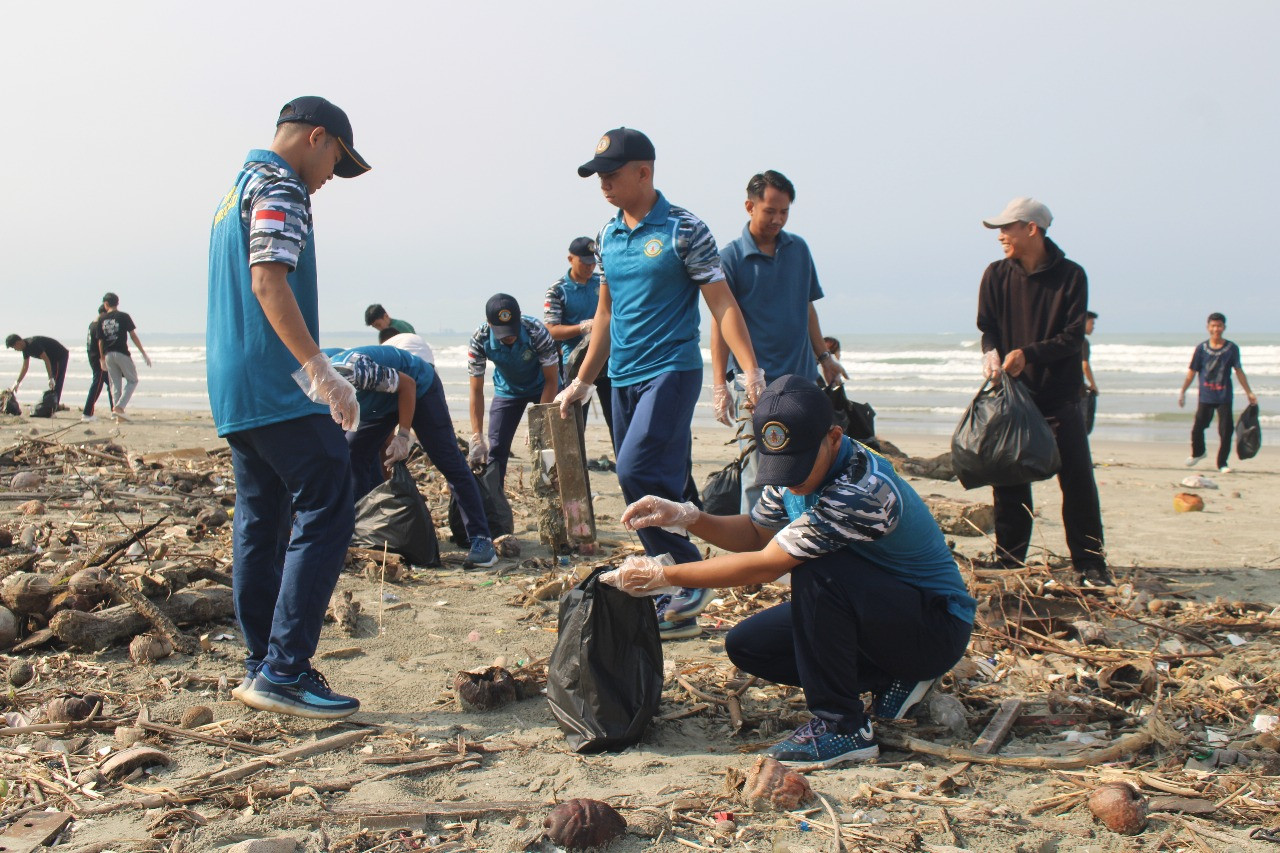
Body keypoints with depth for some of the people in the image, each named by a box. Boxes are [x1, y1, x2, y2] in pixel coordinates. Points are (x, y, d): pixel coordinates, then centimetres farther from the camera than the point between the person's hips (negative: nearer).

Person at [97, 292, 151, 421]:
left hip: (108, 355, 4)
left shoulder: (101, 319, 6)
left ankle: (117, 414, 5)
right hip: (122, 353, -4)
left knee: (115, 384, 10)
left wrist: (102, 359, 18)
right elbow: (133, 336, -5)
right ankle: (120, 406, -9)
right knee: (132, 380, 8)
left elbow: (100, 341, 8)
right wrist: (144, 353, 0)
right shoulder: (123, 316, -4)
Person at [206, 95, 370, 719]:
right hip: (278, 388, -10)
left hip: (232, 388, 10)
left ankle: (262, 667, 16)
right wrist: (319, 369, -26)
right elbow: (269, 279, -20)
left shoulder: (238, 188, 23)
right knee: (326, 514, -10)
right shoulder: (279, 187, -7)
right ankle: (285, 671, -12)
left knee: (261, 521, 12)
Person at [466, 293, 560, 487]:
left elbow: (551, 379, -25)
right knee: (496, 447, -2)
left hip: (541, 386, -2)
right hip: (508, 390, 2)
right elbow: (476, 390, -22)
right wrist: (477, 437, -27)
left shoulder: (536, 332, -35)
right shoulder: (480, 340, -29)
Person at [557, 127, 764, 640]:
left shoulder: (684, 231, -7)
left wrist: (751, 371, -19)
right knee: (660, 487, 8)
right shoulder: (607, 236, 12)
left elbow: (722, 304, -9)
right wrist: (582, 382, 20)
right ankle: (678, 611, 16)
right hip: (623, 378, 7)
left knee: (638, 471, -21)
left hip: (671, 371, -7)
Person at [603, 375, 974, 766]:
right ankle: (892, 679, 6)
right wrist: (684, 517, -9)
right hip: (870, 612, 9)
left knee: (815, 570, -32)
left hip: (936, 625, -9)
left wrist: (662, 576, -23)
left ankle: (842, 728, -19)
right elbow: (756, 534, 9)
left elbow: (766, 565, -29)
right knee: (746, 645, -2)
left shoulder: (865, 489, -32)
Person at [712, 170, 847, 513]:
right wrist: (719, 385, -14)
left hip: (803, 376, 5)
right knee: (758, 471, -6)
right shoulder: (730, 257, -5)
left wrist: (823, 356, 17)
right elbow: (721, 321, -8)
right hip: (755, 381, -5)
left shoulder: (798, 249, 9)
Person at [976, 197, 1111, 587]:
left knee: (1078, 478, -5)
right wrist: (991, 354, -17)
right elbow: (987, 327, 4)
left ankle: (1090, 564, 1)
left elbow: (1073, 336, -9)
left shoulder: (1070, 276, -5)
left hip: (1059, 394, -2)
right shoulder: (997, 275, 3)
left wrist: (1028, 354, -21)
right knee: (1009, 479, 4)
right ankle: (1008, 561, 14)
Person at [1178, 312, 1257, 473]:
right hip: (1205, 397, 0)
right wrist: (1182, 391, 4)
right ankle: (1197, 453, 32)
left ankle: (1222, 463, 11)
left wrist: (1249, 393, 7)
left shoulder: (1232, 348, -1)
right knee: (1197, 427, 3)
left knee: (1226, 431, -3)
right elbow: (1192, 371, 6)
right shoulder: (1201, 348, 0)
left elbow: (1239, 371, 6)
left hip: (1224, 397, 0)